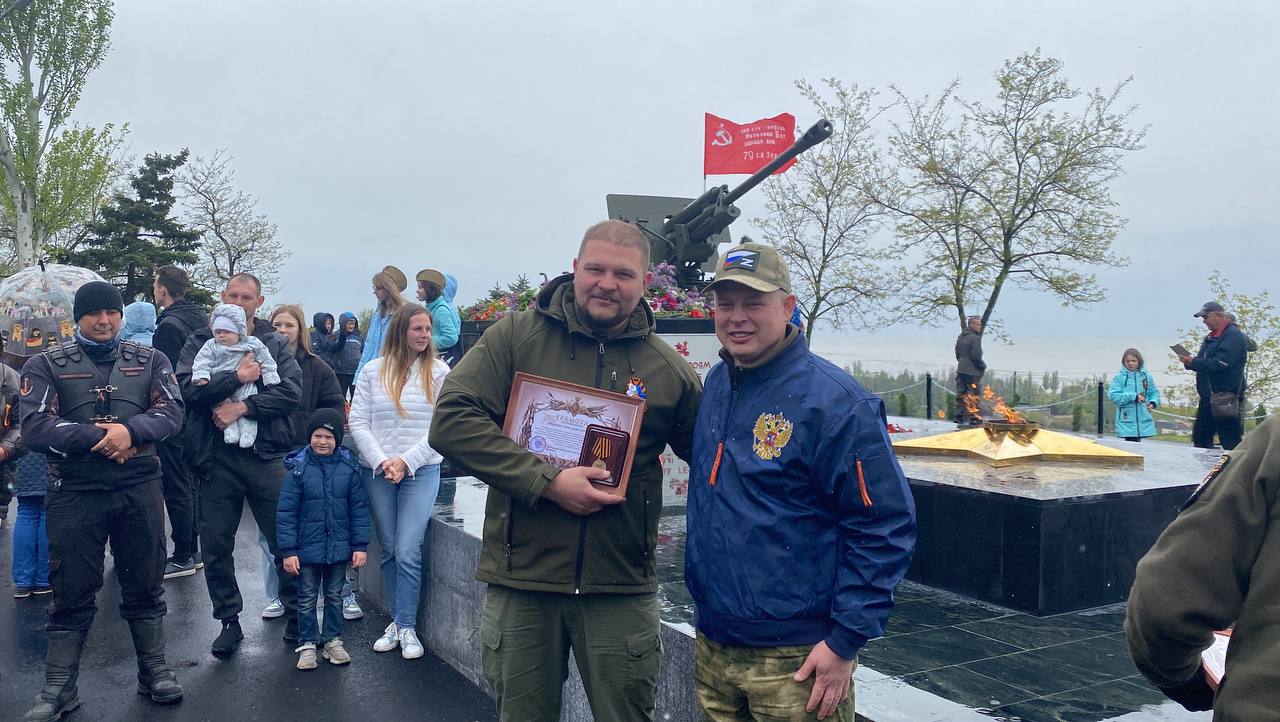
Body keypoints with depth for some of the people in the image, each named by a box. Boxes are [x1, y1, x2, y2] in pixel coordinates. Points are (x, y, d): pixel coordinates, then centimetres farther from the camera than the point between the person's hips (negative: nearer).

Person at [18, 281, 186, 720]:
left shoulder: (150, 361, 9)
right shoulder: (46, 365, 3)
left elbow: (172, 412, -3)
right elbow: (34, 427, -10)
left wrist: (130, 430, -22)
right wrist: (98, 437, -19)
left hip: (139, 488, 2)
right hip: (74, 491, -1)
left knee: (144, 584, 11)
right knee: (71, 592, 5)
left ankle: (154, 671, 24)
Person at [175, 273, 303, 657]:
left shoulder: (275, 343, 7)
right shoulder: (201, 341, 8)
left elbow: (291, 392, -7)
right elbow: (186, 387, -8)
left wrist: (243, 406, -14)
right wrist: (236, 377, -15)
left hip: (268, 456, -1)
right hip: (218, 458, 1)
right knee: (216, 545, 8)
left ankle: (297, 616, 18)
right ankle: (229, 621, 23)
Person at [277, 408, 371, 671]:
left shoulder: (348, 468, -5)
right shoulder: (298, 469, -11)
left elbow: (359, 508, 0)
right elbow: (285, 512, -9)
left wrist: (360, 545, -3)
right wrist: (288, 550, -11)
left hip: (339, 548, 2)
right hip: (308, 549, -2)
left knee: (335, 596, 15)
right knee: (307, 598, 11)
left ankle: (333, 640, 28)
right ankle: (307, 644, 23)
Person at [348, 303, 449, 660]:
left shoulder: (439, 372, 1)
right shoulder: (373, 370, 4)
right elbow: (358, 422, 2)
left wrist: (406, 461, -11)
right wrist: (381, 461, -10)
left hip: (421, 471, -2)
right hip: (377, 471, 2)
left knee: (408, 552, -8)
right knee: (388, 550, 9)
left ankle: (407, 627, 4)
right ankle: (398, 621, 21)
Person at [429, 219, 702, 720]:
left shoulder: (668, 368, 2)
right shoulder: (516, 336, -3)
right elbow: (452, 422, -12)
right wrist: (547, 481, -18)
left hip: (621, 589, 1)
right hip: (521, 581, 0)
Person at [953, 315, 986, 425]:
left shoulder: (960, 337, 10)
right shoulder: (975, 338, -16)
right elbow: (976, 356, -19)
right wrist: (983, 366, -5)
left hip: (961, 370, 8)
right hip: (973, 371, -8)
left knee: (960, 393, 10)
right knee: (973, 395, 0)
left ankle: (959, 416, 12)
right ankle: (973, 417, 3)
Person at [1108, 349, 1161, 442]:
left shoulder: (1146, 376, 9)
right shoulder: (1119, 377, -1)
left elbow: (1154, 393, 16)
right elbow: (1113, 395, -9)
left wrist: (1153, 402, -5)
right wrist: (1133, 397, -17)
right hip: (1127, 421, -3)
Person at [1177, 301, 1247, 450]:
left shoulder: (1233, 335, -12)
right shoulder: (1211, 337, 18)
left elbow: (1221, 363, -23)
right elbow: (1205, 362, 20)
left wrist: (1192, 362, -18)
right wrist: (1189, 361, -1)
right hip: (1208, 397, 10)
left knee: (1231, 443, -7)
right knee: (1200, 439, 13)